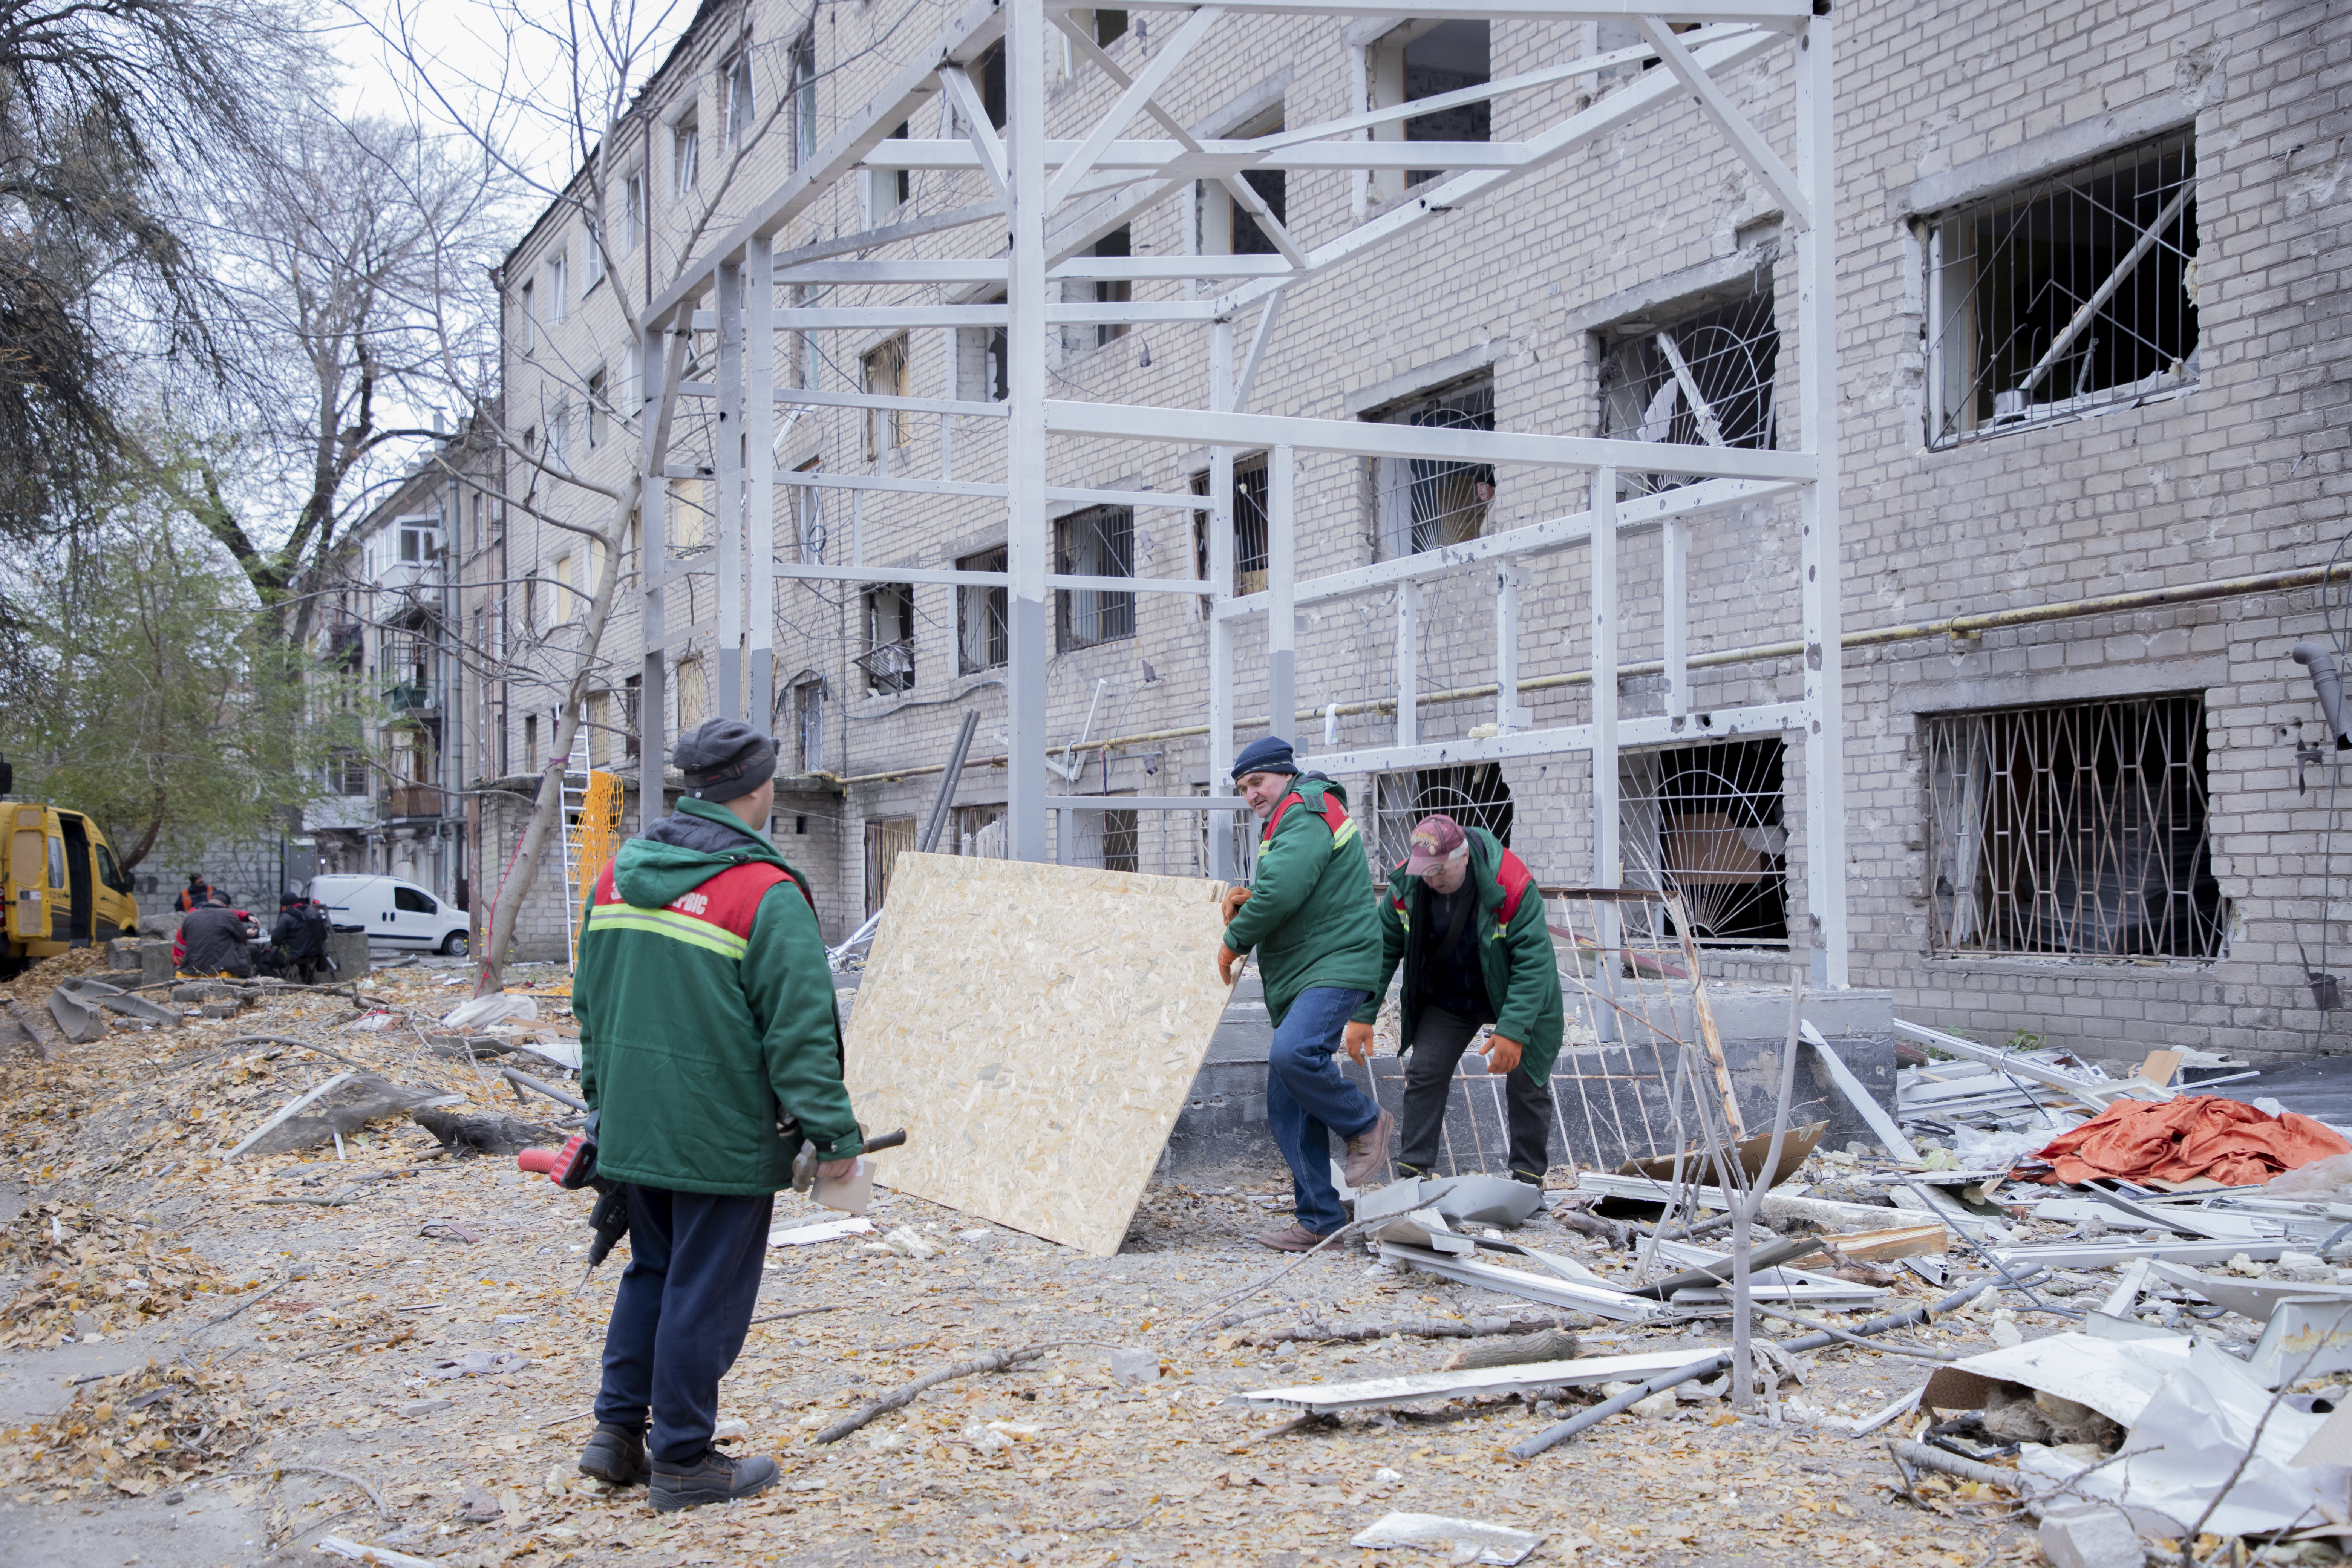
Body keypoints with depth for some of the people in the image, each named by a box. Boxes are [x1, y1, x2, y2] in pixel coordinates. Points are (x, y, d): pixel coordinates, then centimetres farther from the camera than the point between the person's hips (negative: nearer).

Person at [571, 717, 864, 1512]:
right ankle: (683, 1462, 15)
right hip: (722, 1139, -7)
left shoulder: (618, 873, 6)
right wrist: (833, 1133, -11)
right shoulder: (767, 894, -17)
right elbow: (800, 1031, -18)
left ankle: (618, 1432, 26)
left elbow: (589, 1001, 14)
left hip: (632, 1127, 7)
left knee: (651, 1273, 22)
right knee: (704, 1295, 5)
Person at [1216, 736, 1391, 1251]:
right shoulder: (1289, 821, 25)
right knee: (1287, 1108, 5)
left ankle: (1367, 1122, -9)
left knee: (1293, 1053, -34)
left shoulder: (1307, 814, -9)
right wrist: (1244, 898, 6)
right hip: (1298, 977, 11)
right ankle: (1319, 1220, 10)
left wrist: (1235, 941, -8)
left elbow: (1283, 890, -21)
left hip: (1337, 966, -11)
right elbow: (1280, 892, 29)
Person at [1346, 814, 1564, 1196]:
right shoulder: (1407, 885, -21)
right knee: (1423, 1073, -4)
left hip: (1514, 994, -3)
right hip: (1447, 999, 3)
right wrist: (1362, 1015, -16)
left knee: (1526, 1083, 0)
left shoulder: (1510, 885, -34)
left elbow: (1534, 962, -31)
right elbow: (1382, 949, -10)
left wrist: (1512, 1031, -37)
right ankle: (1412, 1171, 4)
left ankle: (1529, 1176, 16)